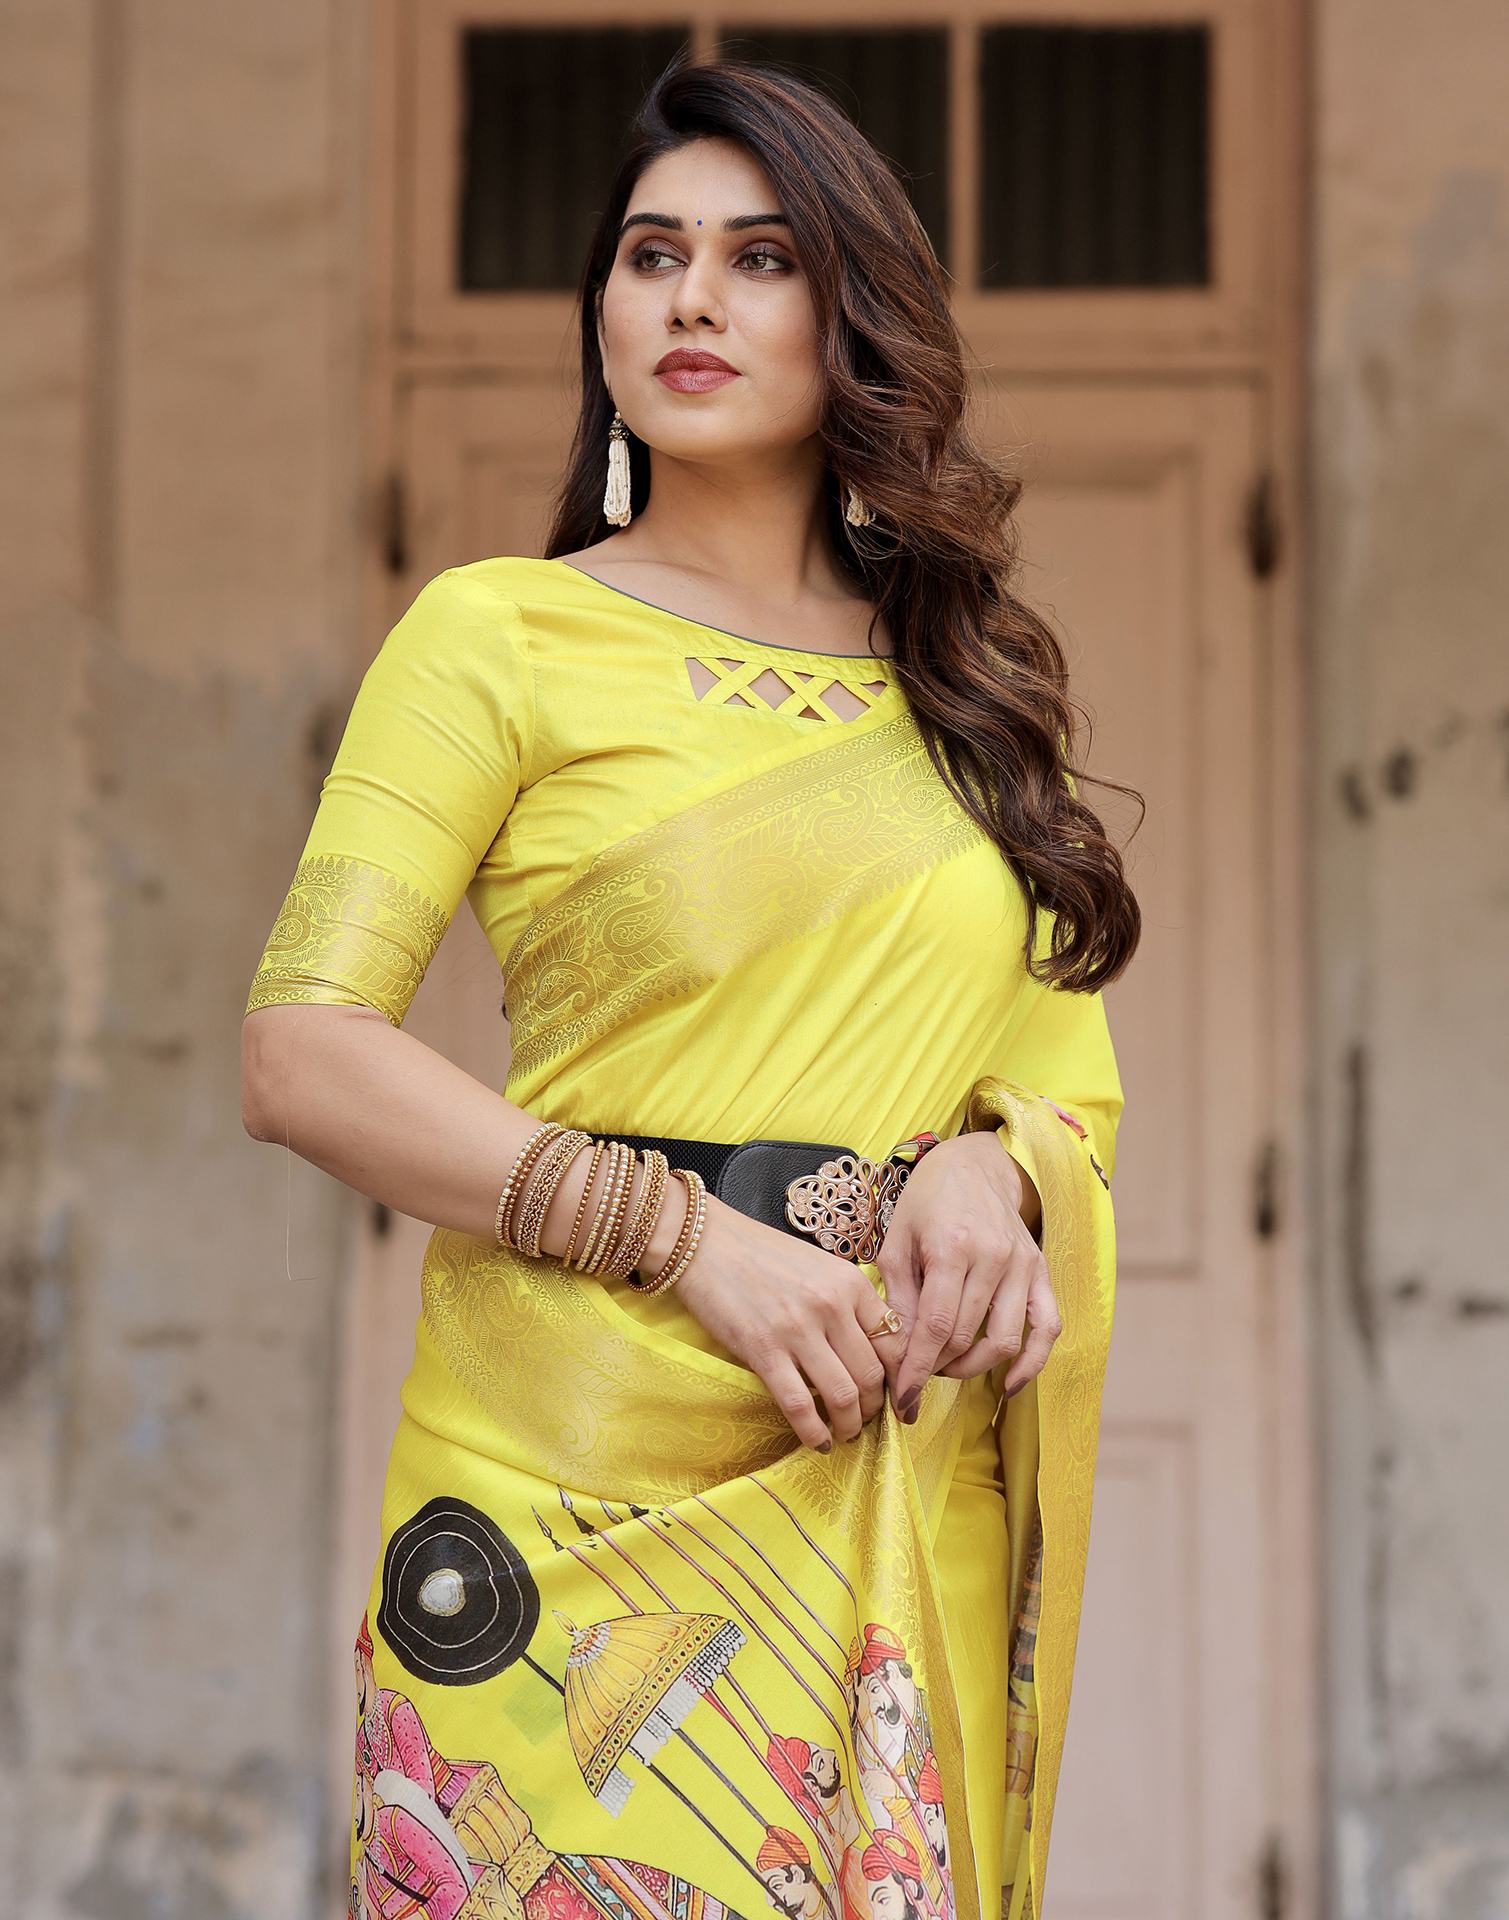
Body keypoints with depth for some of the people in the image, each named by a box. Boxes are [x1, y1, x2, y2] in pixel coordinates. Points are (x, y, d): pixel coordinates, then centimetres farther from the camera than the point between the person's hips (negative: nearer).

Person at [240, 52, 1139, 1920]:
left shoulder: (959, 675, 14)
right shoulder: (501, 630, 1)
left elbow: (1076, 1078, 15)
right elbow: (302, 1052, -8)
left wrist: (994, 1161, -8)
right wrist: (686, 1232, -16)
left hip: (901, 1486, 4)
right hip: (582, 1485, -3)